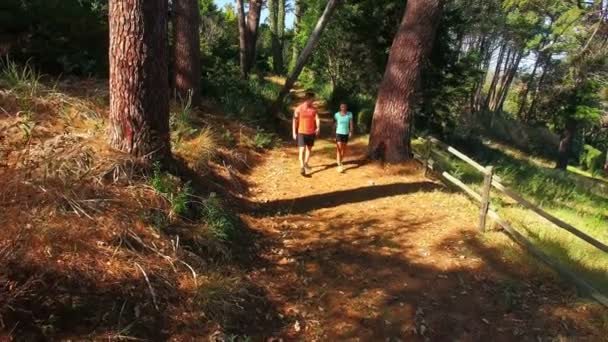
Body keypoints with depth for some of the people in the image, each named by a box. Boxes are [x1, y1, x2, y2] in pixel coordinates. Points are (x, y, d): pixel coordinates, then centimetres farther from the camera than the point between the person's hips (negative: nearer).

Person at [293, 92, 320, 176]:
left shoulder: (314, 109, -1)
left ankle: (306, 163, 36)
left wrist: (318, 128, -31)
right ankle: (302, 167, -4)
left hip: (311, 132, 4)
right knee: (302, 149, -10)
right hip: (301, 132, -4)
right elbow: (295, 121, -3)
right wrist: (294, 133, -3)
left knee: (309, 149, 17)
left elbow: (317, 119, -12)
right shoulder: (299, 109, -9)